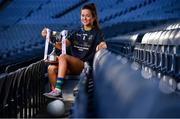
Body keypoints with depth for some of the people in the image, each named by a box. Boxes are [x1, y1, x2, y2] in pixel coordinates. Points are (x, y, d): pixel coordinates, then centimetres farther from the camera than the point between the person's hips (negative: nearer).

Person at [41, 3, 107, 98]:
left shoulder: (96, 33, 5)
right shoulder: (76, 32, 18)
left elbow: (104, 45, -14)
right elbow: (61, 45, 7)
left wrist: (101, 46, -39)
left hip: (86, 66, -5)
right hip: (73, 67, 5)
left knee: (63, 57, -29)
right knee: (51, 68, -21)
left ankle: (58, 90, -35)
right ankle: (55, 94, -17)